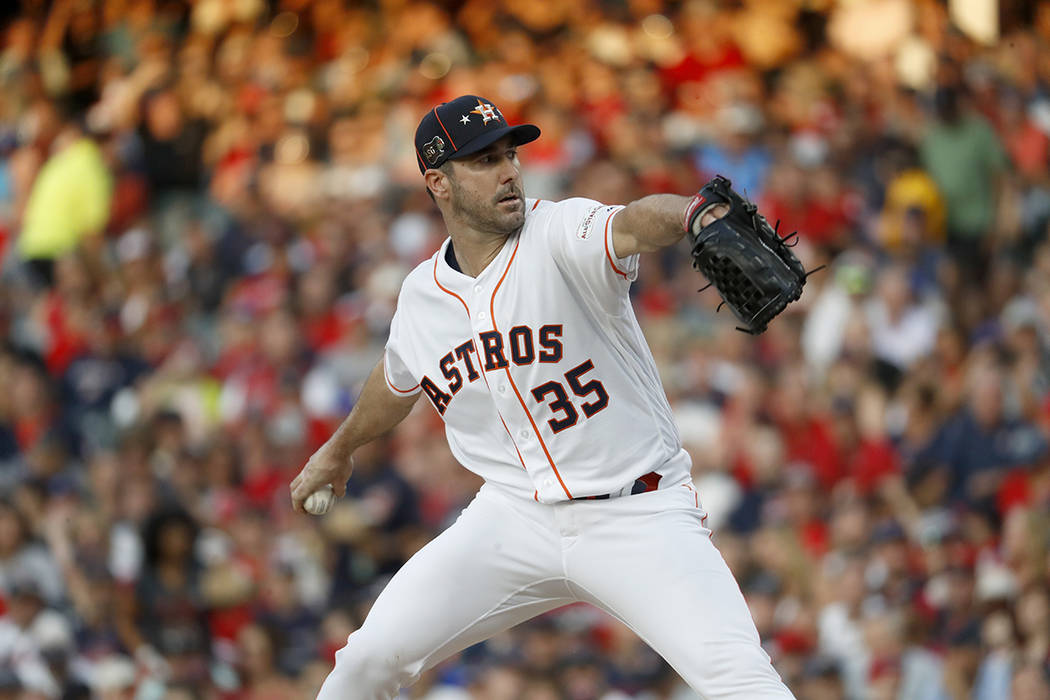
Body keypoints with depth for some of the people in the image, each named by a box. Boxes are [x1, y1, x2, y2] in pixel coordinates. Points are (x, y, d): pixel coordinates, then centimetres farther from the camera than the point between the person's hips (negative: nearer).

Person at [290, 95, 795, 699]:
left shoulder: (563, 236, -14)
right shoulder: (423, 296, 3)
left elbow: (634, 225, -38)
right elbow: (399, 379, 26)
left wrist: (697, 215, -62)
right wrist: (339, 450, 44)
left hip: (639, 514, -5)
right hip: (518, 514, 5)